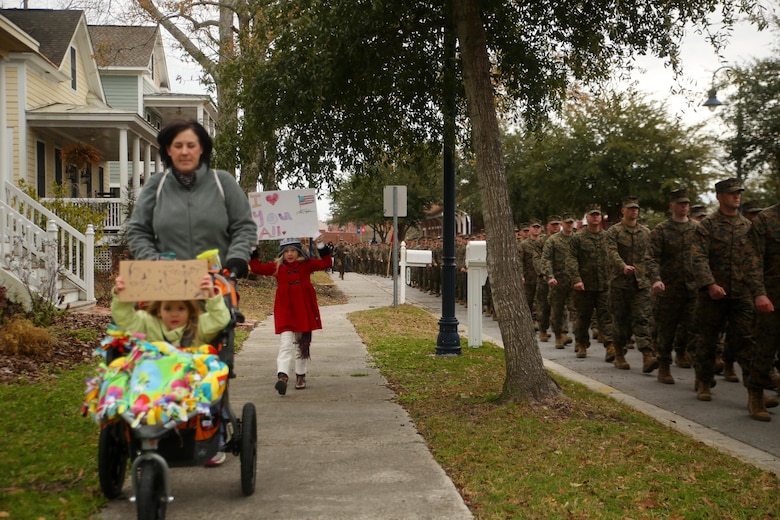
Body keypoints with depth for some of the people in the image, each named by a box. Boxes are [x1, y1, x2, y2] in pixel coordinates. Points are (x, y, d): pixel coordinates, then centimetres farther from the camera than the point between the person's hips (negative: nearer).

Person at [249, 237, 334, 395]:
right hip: (285, 310, -2)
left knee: (302, 345, 14)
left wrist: (322, 247, -9)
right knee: (286, 344, -15)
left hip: (304, 311, 2)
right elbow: (257, 268, 2)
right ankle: (282, 376, -27)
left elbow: (326, 263, -1)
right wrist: (252, 253, -4)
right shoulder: (277, 267, 4)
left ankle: (301, 376, 28)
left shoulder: (307, 264, 4)